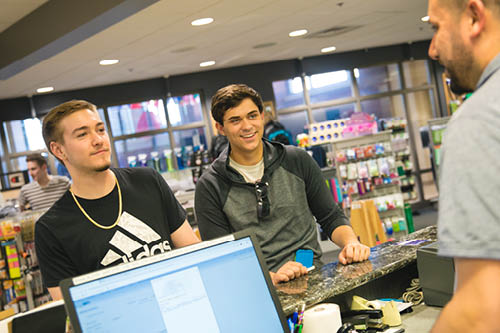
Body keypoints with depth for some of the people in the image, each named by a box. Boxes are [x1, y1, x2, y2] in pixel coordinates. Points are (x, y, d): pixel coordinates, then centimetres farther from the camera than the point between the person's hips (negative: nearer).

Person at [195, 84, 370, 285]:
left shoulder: (297, 161, 7)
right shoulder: (210, 187, -1)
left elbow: (331, 217, 14)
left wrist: (351, 243, -8)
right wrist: (270, 277, -22)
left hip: (314, 275, 4)